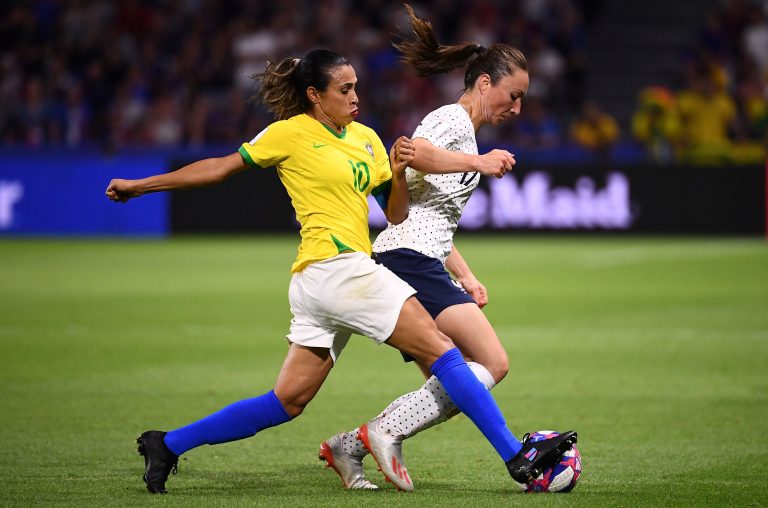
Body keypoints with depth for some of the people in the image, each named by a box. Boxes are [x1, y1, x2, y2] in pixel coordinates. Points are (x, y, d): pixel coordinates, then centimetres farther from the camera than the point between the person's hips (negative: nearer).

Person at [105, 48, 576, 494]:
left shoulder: (366, 138, 18)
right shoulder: (292, 133, -2)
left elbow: (396, 215, 18)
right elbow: (222, 167, 4)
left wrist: (398, 172, -2)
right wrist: (140, 185, 7)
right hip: (334, 268, -8)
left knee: (287, 402, 9)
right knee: (441, 349, -11)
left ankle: (167, 445, 14)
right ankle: (517, 456, -13)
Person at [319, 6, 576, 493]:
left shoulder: (463, 133, 28)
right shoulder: (454, 119, -3)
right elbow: (409, 153, -25)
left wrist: (466, 276, 23)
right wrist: (477, 162, -22)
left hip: (420, 265, 10)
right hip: (410, 258, -10)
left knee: (448, 387, 4)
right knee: (492, 364, -16)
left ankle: (349, 447, 1)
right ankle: (386, 433, -19)